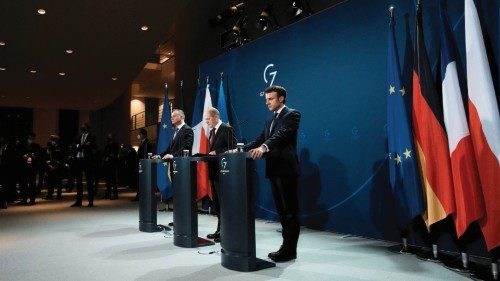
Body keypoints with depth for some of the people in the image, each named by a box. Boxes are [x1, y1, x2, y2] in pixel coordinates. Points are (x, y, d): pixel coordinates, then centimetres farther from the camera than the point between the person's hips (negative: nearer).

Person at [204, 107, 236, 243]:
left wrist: (216, 152, -19)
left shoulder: (227, 129, -10)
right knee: (216, 202, 13)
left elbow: (232, 148, -17)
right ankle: (220, 229, 23)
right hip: (214, 171, 9)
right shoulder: (212, 131, 17)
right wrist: (209, 154, 2)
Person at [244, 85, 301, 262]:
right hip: (274, 170, 8)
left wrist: (264, 147, -37)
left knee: (290, 211, -1)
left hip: (286, 169, -8)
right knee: (282, 210, 13)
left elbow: (281, 135, -22)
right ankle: (286, 246, 22)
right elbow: (259, 140, 16)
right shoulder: (270, 121, 22)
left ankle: (290, 250, 6)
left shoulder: (292, 115, -4)